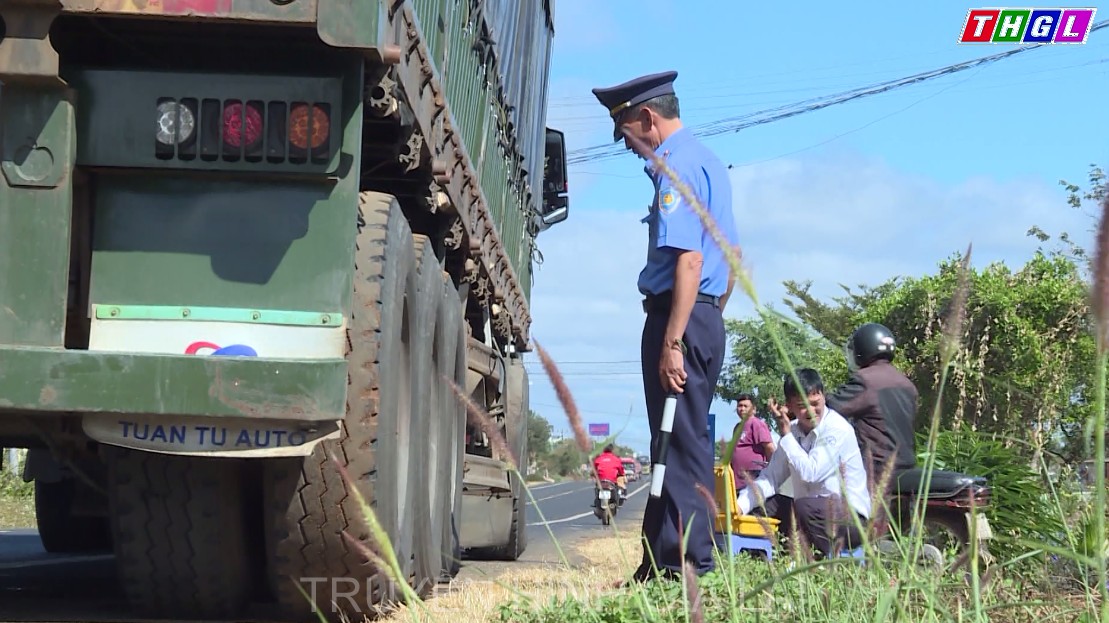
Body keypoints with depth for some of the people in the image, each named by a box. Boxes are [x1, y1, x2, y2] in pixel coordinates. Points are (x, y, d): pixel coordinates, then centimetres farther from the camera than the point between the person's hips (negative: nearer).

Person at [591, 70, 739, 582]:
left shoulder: (677, 165, -12)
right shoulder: (708, 161, 19)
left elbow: (688, 260, -21)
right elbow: (730, 258, 24)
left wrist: (672, 342, -24)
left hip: (678, 315, -10)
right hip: (708, 319, 10)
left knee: (677, 441, -8)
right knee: (689, 440, 12)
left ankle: (685, 566, -7)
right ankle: (663, 560, 18)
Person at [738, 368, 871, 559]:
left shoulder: (838, 430, -15)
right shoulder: (793, 431, 6)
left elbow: (810, 473, -24)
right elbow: (771, 477, 5)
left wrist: (786, 435, -15)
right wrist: (740, 505, -10)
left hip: (850, 517, -7)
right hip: (812, 511, 7)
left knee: (805, 507, -34)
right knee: (761, 505, -3)